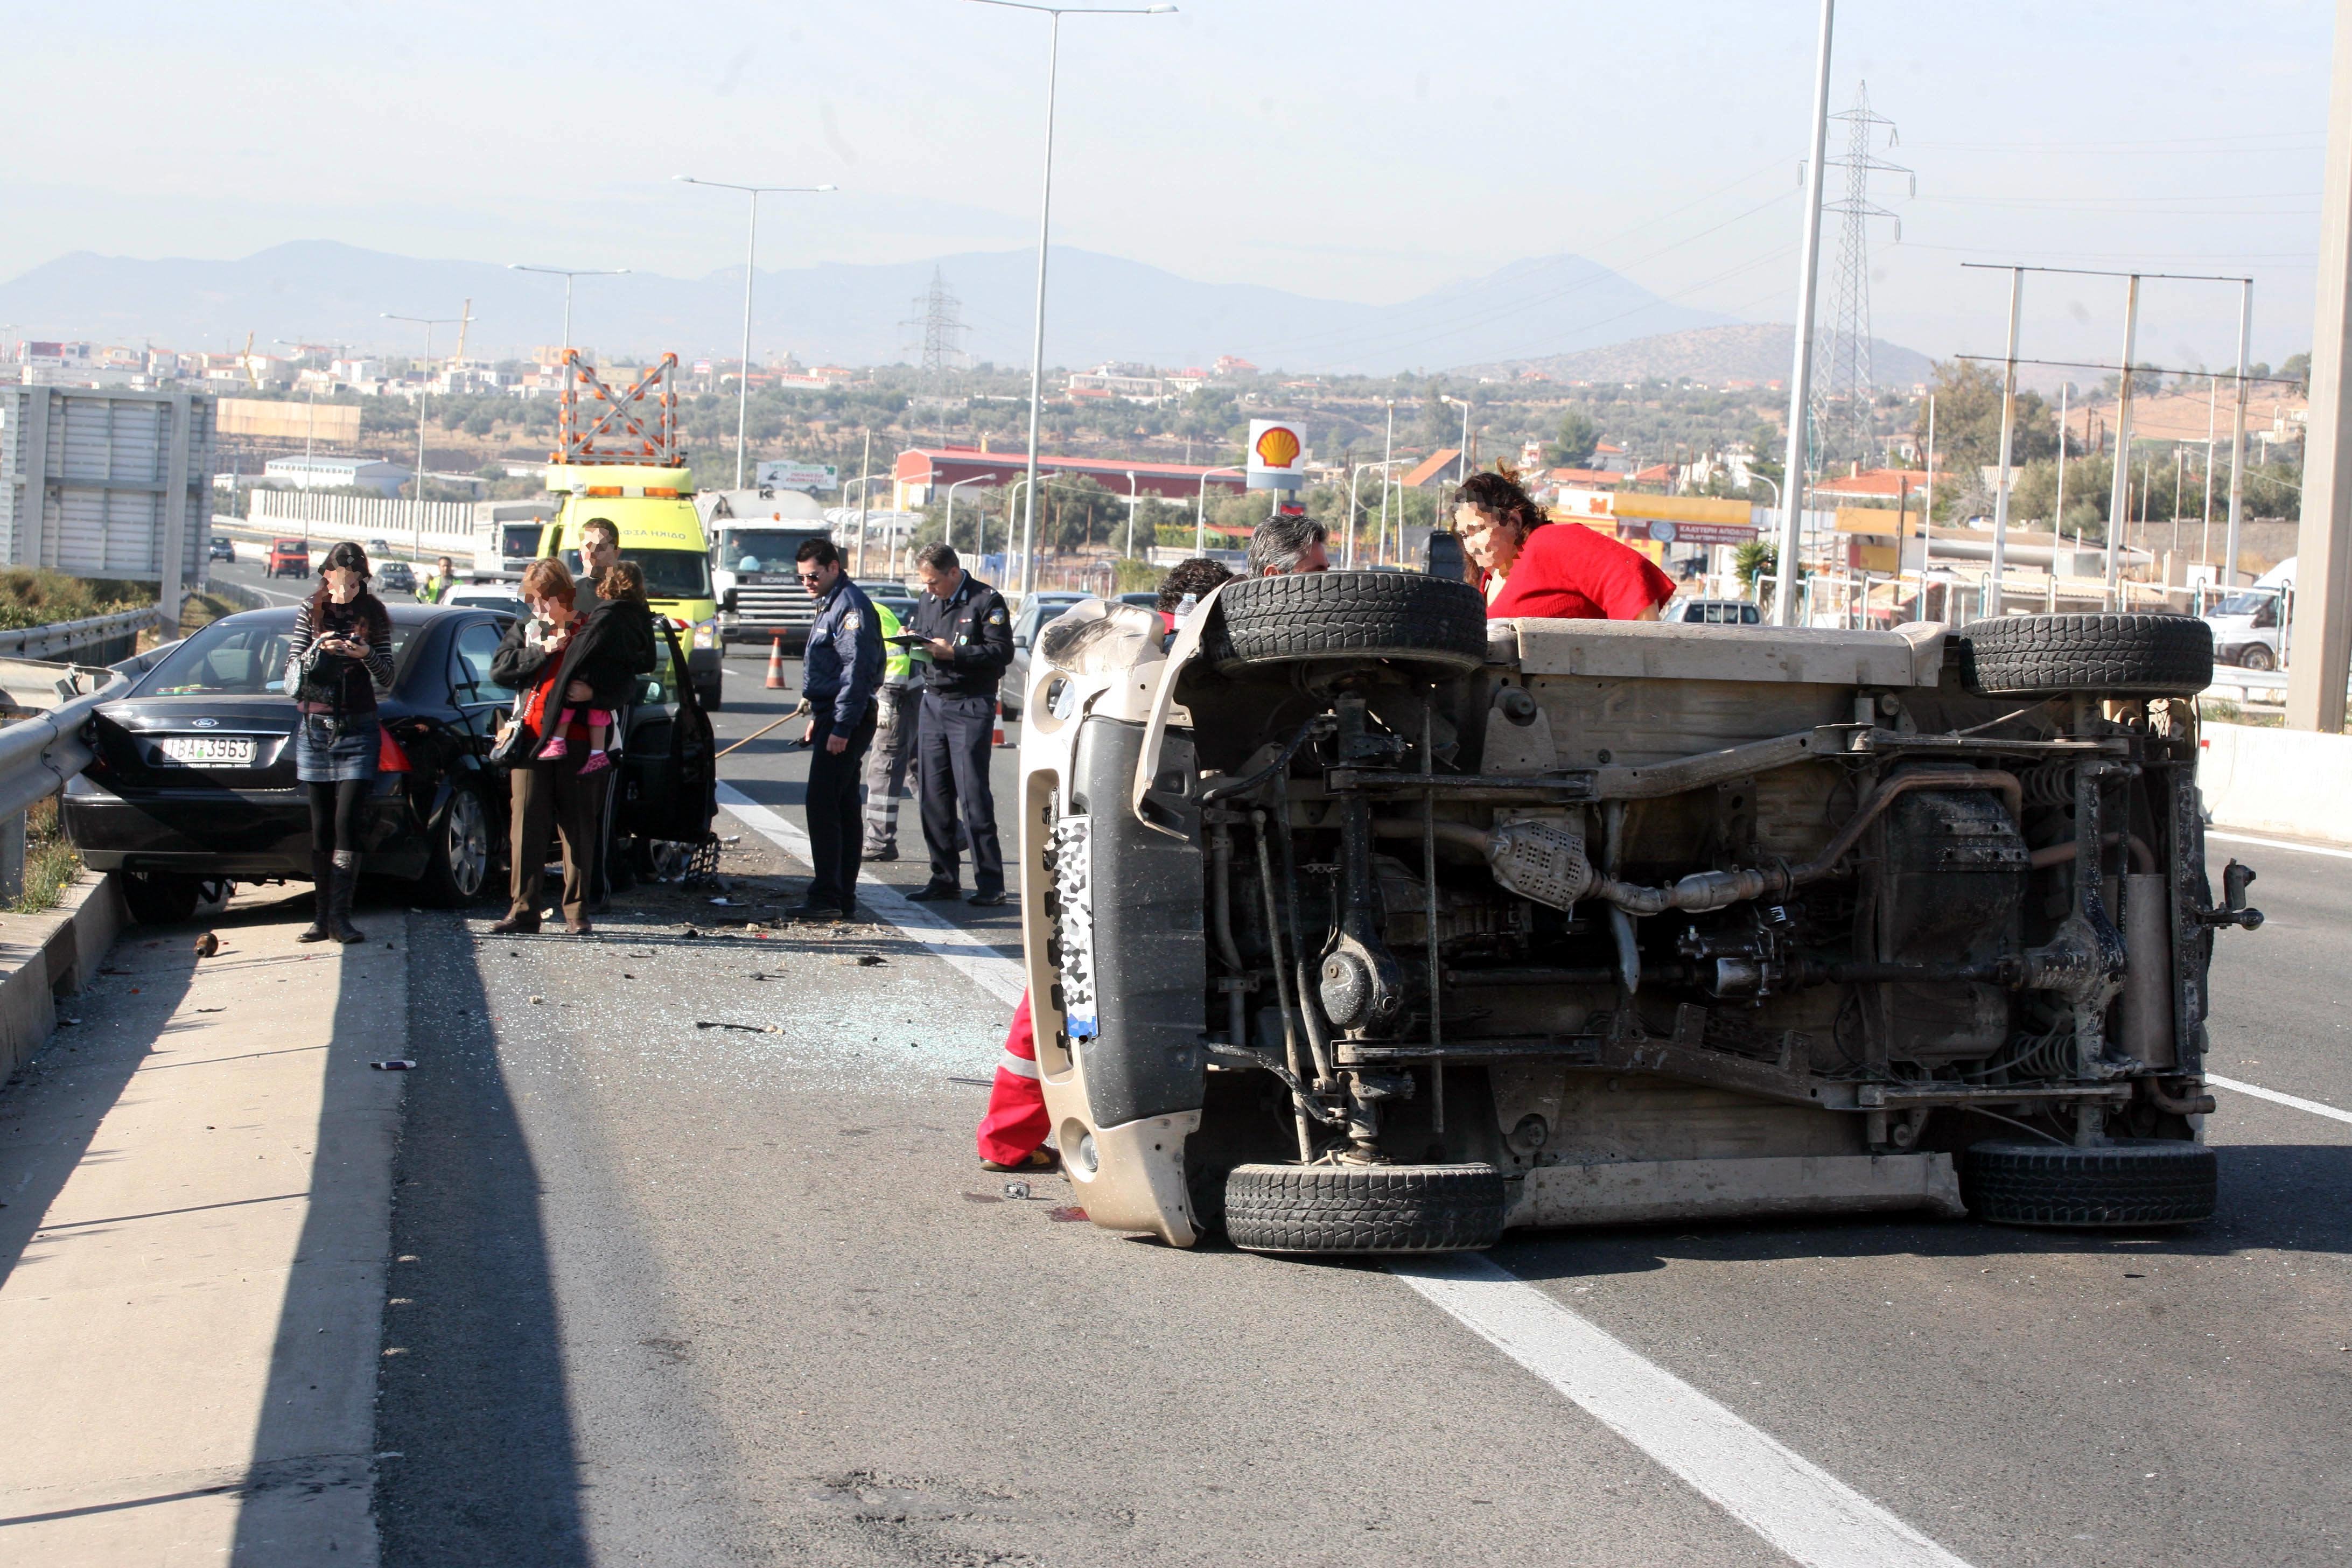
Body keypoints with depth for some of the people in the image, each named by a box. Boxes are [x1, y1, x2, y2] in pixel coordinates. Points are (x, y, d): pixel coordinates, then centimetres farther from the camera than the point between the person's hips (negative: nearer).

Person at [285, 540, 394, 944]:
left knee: (346, 820, -11)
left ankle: (340, 915, -13)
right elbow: (292, 672, 2)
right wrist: (318, 650, -17)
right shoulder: (310, 611, 5)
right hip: (314, 728, 2)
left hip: (357, 729, -2)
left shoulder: (373, 615, 2)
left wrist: (368, 655, -18)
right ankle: (323, 914, 7)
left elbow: (387, 680, 2)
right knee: (321, 824, 3)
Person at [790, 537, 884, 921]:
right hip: (833, 719, 11)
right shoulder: (830, 604, 18)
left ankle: (827, 897, -12)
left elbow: (857, 670, -21)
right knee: (843, 807, 11)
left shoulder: (851, 605, -15)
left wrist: (841, 727, -23)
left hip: (846, 719, -11)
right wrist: (818, 717, 24)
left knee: (823, 806, -12)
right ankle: (843, 896, 15)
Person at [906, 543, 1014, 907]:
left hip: (971, 706, -7)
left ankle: (990, 885, -5)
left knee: (973, 795, -9)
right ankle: (944, 878, 15)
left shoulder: (986, 601, -7)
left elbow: (1002, 652, -13)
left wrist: (952, 653, -18)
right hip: (933, 702, 7)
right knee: (933, 795, 6)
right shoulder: (927, 601, 15)